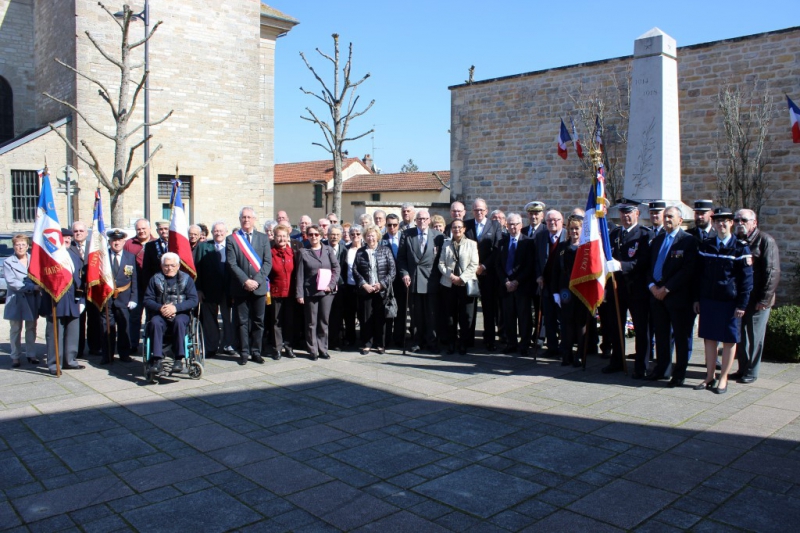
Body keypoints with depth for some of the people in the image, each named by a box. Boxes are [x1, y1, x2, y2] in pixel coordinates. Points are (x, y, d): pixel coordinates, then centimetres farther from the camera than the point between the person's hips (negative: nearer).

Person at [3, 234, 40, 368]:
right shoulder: (8, 262, -2)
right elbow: (11, 282, -12)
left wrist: (39, 288, -13)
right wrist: (32, 286, -18)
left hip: (32, 300, 2)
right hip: (16, 301, -2)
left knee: (31, 328, 9)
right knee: (15, 330, 6)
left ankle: (31, 354, 18)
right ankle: (15, 357, 12)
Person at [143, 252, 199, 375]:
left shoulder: (186, 279, 8)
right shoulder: (155, 279, 12)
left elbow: (193, 300, -2)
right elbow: (147, 300, 4)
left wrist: (176, 308, -17)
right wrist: (160, 308, -16)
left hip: (181, 314, -1)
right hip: (160, 314, 1)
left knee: (179, 321, -35)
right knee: (155, 323, -32)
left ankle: (179, 359, -32)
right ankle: (157, 359, -34)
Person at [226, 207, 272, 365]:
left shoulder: (263, 238, 9)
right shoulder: (231, 239, 4)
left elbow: (268, 262, 2)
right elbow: (232, 264, -4)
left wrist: (257, 280, -11)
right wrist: (245, 281, -13)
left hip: (259, 287, 1)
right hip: (240, 287, -1)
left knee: (258, 321, 5)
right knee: (243, 322, 4)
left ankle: (256, 352, 14)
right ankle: (244, 352, 12)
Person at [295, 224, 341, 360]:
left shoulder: (328, 250, 7)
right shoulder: (303, 252, 3)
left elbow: (336, 268, 3)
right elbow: (300, 274, -1)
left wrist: (331, 285, -10)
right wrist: (299, 294, -8)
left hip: (326, 291, 1)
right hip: (310, 291, -1)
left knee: (324, 321, 7)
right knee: (311, 322, 3)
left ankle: (323, 349, 15)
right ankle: (313, 350, 11)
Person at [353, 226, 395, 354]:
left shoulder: (385, 251, 4)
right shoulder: (360, 252, 7)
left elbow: (392, 270, -1)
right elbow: (355, 271, 3)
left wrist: (382, 284, -11)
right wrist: (364, 284, -10)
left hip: (382, 290, -1)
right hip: (365, 290, 1)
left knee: (380, 318, 4)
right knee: (366, 318, 3)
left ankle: (380, 344, 14)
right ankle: (366, 344, 12)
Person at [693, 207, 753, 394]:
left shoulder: (741, 248, -4)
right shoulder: (705, 246, 7)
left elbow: (746, 279, -5)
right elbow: (698, 274, 11)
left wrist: (742, 305, -9)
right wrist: (697, 299, 7)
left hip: (729, 302, -3)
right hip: (708, 300, 3)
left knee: (729, 340, 5)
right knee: (709, 338, 8)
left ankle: (723, 379, 15)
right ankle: (709, 377, 19)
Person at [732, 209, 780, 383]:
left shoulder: (765, 241, -9)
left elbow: (773, 272, -14)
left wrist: (764, 299, -17)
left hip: (757, 300, -6)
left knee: (754, 338, 3)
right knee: (739, 336, 12)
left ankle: (751, 372, 14)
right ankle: (742, 369, 24)